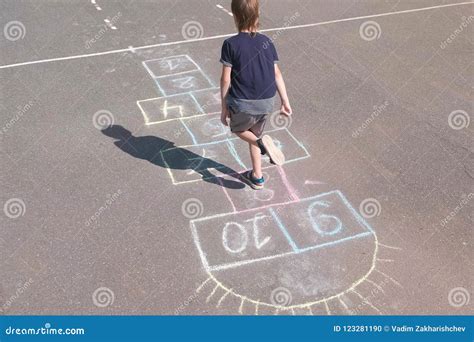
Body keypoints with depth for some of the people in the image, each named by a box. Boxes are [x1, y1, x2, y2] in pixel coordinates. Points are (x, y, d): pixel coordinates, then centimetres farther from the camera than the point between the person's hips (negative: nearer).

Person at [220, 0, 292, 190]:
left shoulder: (231, 44, -9)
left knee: (237, 129, 24)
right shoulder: (266, 42, 3)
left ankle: (262, 141, -7)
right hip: (266, 103, 4)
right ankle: (256, 177, 29)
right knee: (254, 134, 26)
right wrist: (285, 102, 10)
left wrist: (224, 107, 0)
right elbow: (277, 74, 4)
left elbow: (226, 79, -9)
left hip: (242, 103, -4)